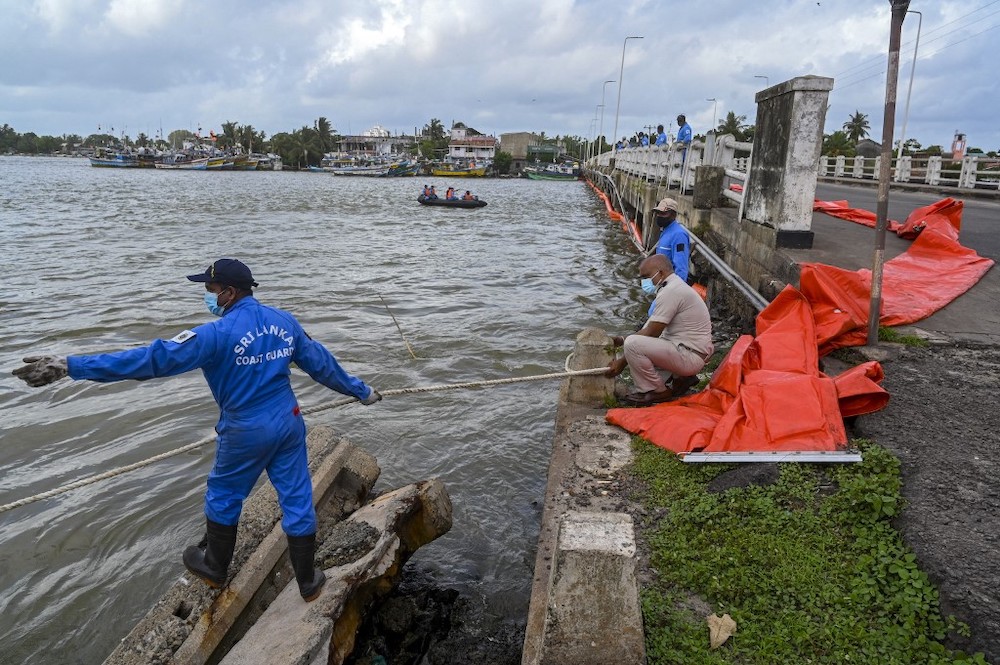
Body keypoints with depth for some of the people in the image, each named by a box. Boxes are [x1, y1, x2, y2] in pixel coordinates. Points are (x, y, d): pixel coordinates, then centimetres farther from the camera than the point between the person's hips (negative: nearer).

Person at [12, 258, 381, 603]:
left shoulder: (219, 333, -19)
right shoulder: (284, 321, 1)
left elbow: (154, 358, -25)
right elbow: (322, 363, 9)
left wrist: (71, 367, -25)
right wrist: (360, 391, 22)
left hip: (246, 433, -5)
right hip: (289, 424, 5)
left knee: (222, 498, 20)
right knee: (297, 500, 12)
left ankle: (214, 568, 41)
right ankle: (308, 582, 25)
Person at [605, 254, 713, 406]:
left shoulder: (670, 291, -18)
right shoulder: (675, 286, 14)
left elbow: (651, 333, -17)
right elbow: (650, 328, 15)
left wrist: (622, 361, -12)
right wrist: (622, 340, 5)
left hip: (690, 357, -11)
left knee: (633, 344, -23)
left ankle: (657, 392, -6)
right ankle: (681, 377, 14)